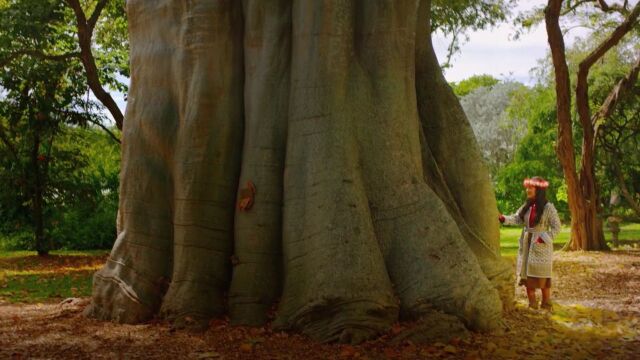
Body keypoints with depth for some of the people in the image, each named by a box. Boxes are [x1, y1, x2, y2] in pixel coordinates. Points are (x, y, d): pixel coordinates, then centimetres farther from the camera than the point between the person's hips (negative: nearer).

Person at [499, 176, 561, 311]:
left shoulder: (548, 207, -10)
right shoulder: (526, 206, 8)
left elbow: (556, 226, -9)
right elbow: (516, 219, -1)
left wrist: (545, 238, -19)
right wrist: (503, 219, -19)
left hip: (541, 246, -6)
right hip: (526, 245, 6)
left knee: (542, 276, 0)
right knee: (527, 274, 8)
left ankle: (546, 304, 12)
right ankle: (532, 304, 18)